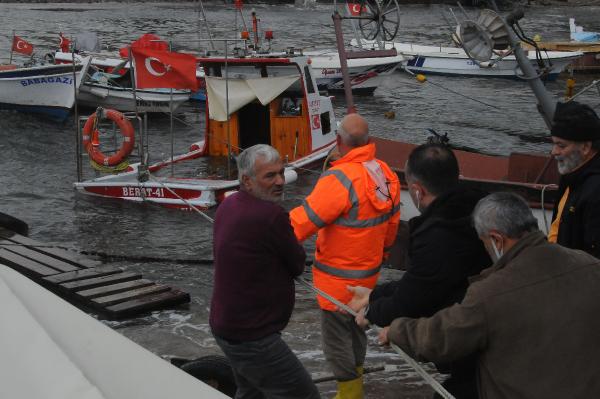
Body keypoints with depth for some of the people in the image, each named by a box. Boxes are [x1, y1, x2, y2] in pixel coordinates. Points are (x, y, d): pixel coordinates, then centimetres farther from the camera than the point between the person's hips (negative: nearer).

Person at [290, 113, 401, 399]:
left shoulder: (341, 179, -27)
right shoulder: (386, 174, -2)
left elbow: (303, 220, -28)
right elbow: (391, 225, 11)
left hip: (338, 280, -8)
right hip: (368, 274, 9)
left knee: (337, 340, 6)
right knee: (356, 332, 25)